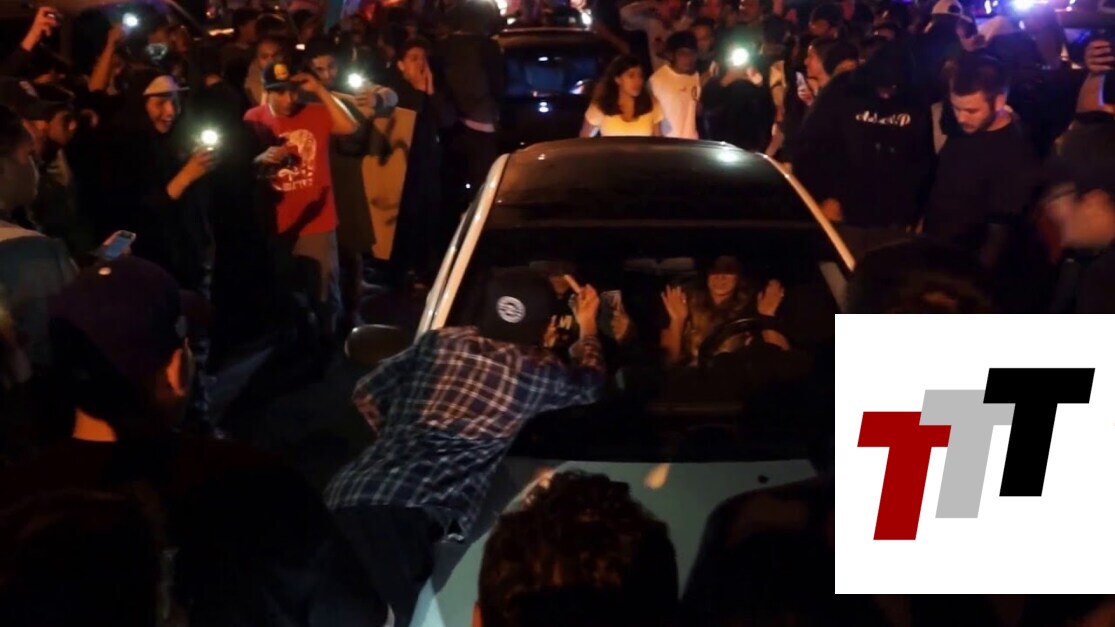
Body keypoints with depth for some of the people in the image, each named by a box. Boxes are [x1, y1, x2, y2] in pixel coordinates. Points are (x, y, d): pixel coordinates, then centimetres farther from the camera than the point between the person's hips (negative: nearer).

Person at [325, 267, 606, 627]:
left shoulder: (440, 342, 19)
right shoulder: (540, 372, 10)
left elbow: (367, 395, 26)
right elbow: (588, 384, 34)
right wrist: (587, 327, 53)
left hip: (350, 493, 6)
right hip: (415, 513, -6)